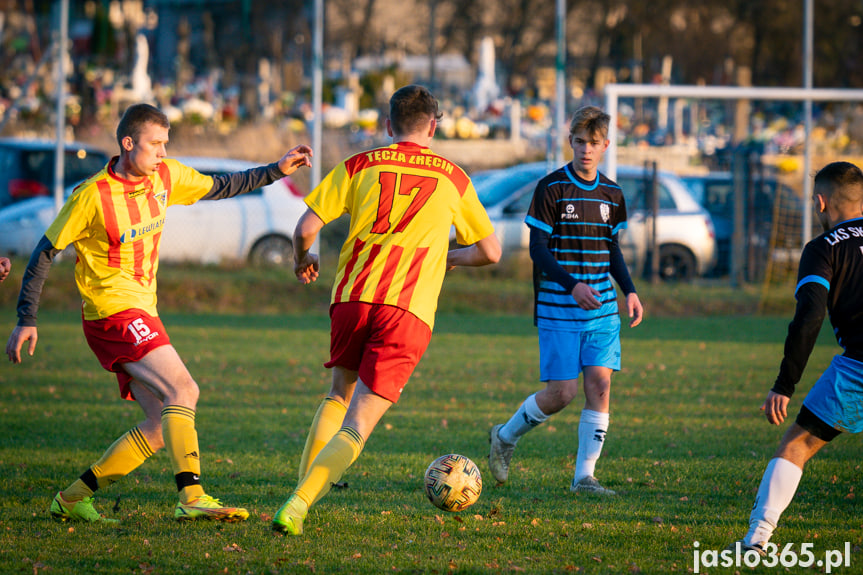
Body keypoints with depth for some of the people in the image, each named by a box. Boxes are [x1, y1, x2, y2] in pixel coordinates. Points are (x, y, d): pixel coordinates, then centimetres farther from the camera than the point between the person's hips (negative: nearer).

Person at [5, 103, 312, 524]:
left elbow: (220, 188, 23)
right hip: (112, 311, -8)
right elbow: (45, 253, -7)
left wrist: (276, 170, 15)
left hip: (141, 313, 8)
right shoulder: (93, 196, -13)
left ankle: (71, 499, 9)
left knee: (161, 425, 2)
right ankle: (191, 497, -31)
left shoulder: (165, 177, 6)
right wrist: (26, 321, -9)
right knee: (181, 390, -24)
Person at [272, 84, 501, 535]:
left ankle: (303, 487, 14)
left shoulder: (360, 166, 10)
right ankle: (296, 507, -21)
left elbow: (306, 227, 3)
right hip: (409, 312, -2)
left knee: (338, 396, 27)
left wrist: (302, 260, 25)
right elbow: (490, 251, 19)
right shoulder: (452, 177, 13)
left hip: (351, 298, 2)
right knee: (357, 425, -5)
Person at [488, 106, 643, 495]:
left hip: (602, 309, 5)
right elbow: (538, 249, -10)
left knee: (600, 383, -7)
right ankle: (505, 437, 19)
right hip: (558, 309, -5)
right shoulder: (552, 189, -7)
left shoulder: (611, 194, 9)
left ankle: (584, 476, -1)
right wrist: (572, 285, -23)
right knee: (562, 392, -8)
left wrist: (629, 290, 6)